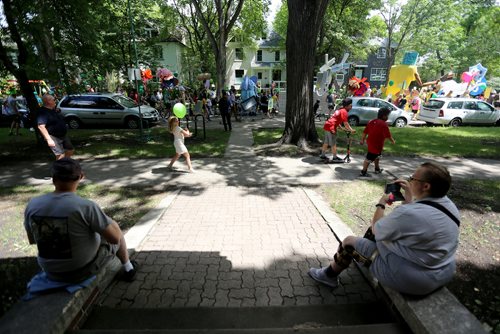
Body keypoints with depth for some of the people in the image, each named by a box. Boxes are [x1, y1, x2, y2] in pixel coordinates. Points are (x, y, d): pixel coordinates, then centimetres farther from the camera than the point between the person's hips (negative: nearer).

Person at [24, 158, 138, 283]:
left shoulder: (32, 205, -12)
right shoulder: (86, 206, -29)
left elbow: (32, 240, 4)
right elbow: (115, 238, -23)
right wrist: (111, 224, -3)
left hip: (51, 272, 5)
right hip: (84, 270, -5)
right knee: (117, 235, 21)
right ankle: (128, 269, 43)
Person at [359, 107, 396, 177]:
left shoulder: (372, 121, 6)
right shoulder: (383, 124, -16)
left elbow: (365, 132, 7)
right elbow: (388, 135, -12)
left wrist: (362, 140, 14)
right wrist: (393, 141, 5)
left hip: (370, 142, 9)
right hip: (376, 144, -9)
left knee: (377, 156, 26)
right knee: (369, 158, -3)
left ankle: (377, 169, 41)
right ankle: (363, 172, 2)